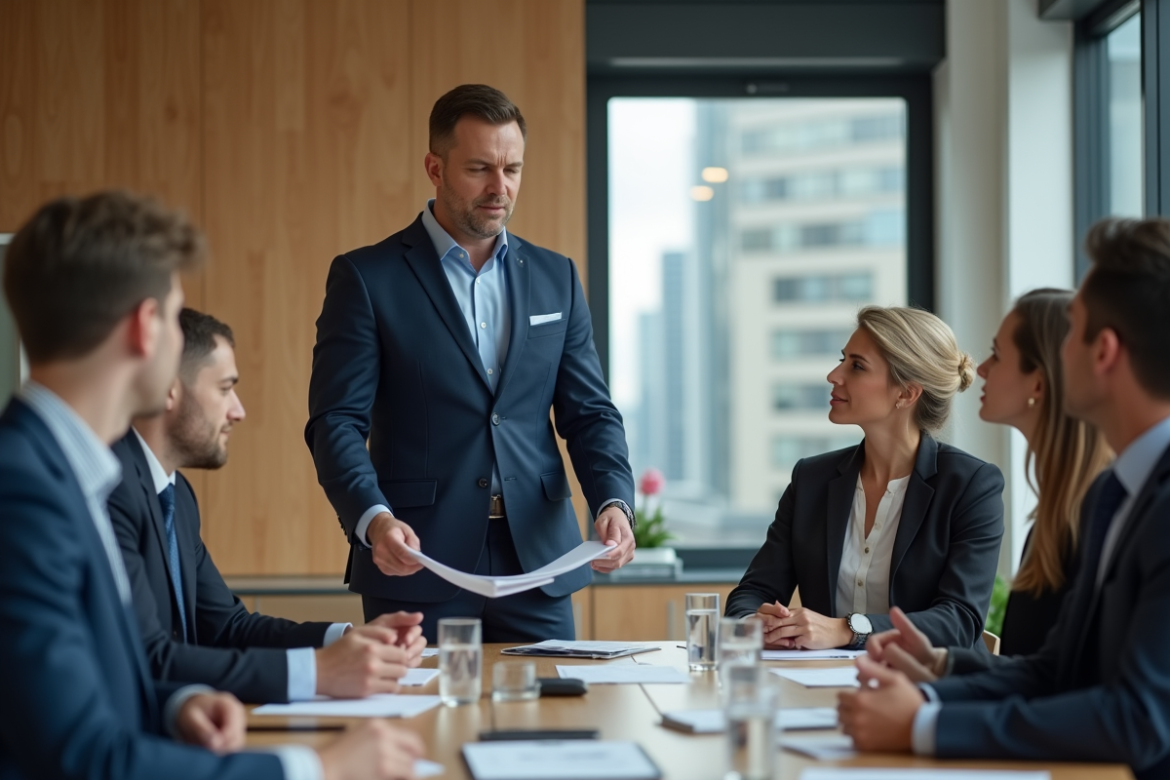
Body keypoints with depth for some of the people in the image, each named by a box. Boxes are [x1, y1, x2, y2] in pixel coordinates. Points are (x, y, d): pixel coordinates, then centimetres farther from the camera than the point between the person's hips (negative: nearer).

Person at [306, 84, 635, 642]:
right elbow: (336, 423, -7)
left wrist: (613, 501, -9)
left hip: (536, 567, 3)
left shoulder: (555, 277, 12)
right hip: (416, 567, -3)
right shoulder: (366, 278, 0)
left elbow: (589, 413, 11)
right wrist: (373, 519, -25)